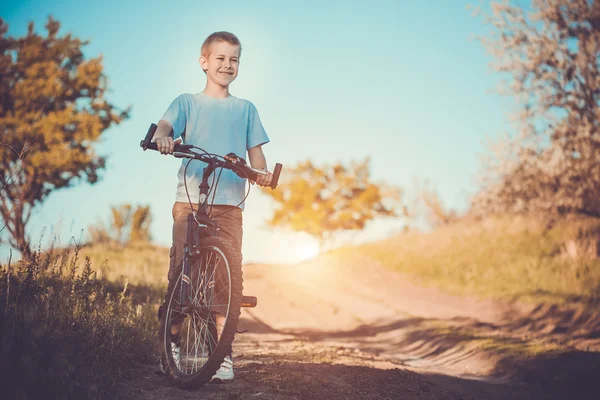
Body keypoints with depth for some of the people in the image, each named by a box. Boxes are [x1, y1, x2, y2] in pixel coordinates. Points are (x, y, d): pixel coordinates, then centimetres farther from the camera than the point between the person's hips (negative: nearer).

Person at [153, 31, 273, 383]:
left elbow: (255, 150, 12)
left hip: (229, 202, 1)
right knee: (180, 265, -4)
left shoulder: (245, 109, 18)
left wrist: (263, 172, -10)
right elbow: (165, 125, -3)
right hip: (189, 199, 0)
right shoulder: (187, 102, 14)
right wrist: (163, 138, -28)